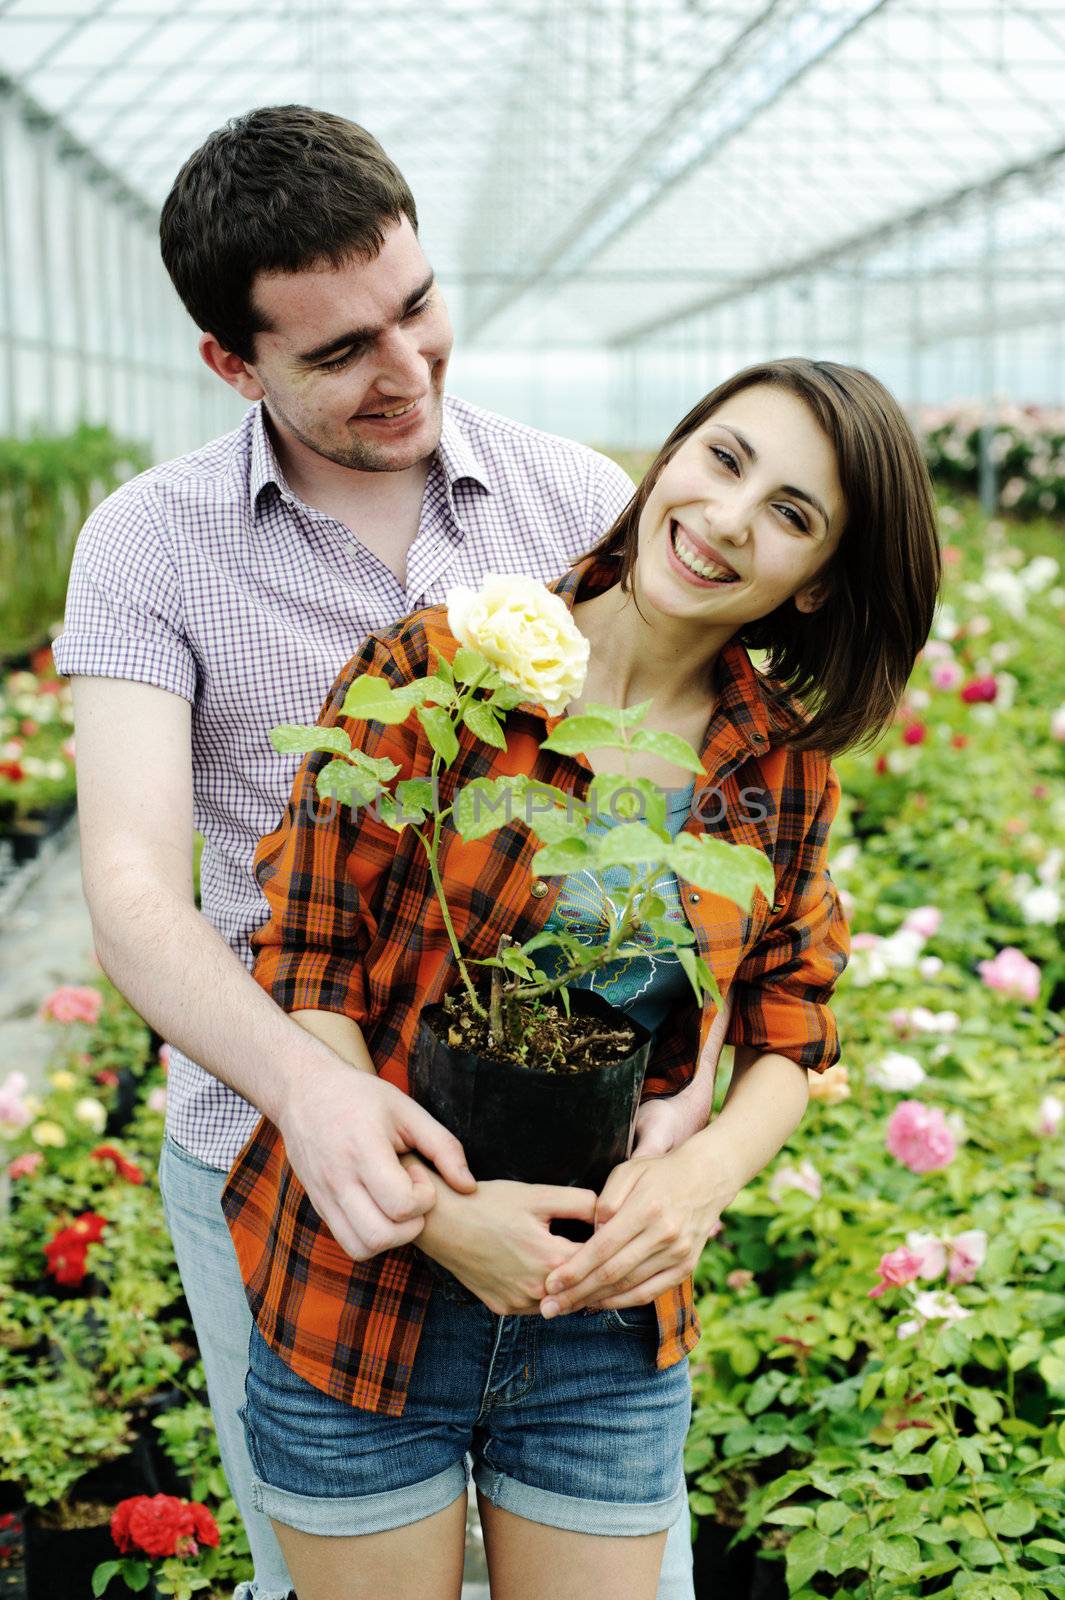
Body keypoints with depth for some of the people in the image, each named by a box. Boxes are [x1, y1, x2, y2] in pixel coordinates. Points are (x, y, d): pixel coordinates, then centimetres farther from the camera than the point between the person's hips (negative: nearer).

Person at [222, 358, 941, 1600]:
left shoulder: (785, 768, 0)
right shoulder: (438, 670, -12)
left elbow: (789, 1031, 6)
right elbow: (304, 959, -11)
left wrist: (707, 1169, -15)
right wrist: (433, 1205, -20)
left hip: (612, 1326, 3)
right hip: (362, 1297, -2)